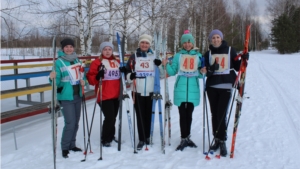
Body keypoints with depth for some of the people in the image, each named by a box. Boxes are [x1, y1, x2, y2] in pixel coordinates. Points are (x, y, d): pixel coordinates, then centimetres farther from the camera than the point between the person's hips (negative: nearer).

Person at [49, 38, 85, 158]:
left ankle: (72, 145, 29)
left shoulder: (76, 60, 7)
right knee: (70, 123, -8)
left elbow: (81, 74, 18)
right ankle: (65, 147, 11)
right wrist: (53, 78, -35)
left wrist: (83, 80, -2)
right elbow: (57, 82, -14)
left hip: (77, 96, 6)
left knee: (76, 122, 13)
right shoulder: (59, 62, -11)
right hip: (66, 97, -6)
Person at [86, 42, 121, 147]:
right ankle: (105, 140, 11)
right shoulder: (97, 62, -5)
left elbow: (121, 75, 24)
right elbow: (90, 79, -10)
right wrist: (98, 76, -28)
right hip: (105, 96, -6)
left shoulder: (117, 62, 12)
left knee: (113, 117, 15)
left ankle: (111, 136, 35)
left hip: (116, 95, 6)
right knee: (109, 117, -8)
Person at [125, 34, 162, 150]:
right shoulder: (134, 56, 5)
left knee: (148, 114, 8)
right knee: (140, 115, 1)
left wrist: (160, 66, -12)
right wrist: (130, 76, -16)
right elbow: (127, 71, 5)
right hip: (137, 91, -1)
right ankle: (142, 139, 12)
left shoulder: (154, 56, 7)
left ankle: (147, 136, 25)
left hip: (151, 91, 1)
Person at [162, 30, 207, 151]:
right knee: (183, 115, -1)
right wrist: (166, 65, -13)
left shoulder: (198, 56, 9)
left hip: (193, 89, 1)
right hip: (181, 89, -1)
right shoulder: (178, 56, 8)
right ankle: (184, 139, 6)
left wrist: (202, 72, -13)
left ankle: (187, 137, 22)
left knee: (189, 114, 9)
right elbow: (172, 72, 3)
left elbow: (200, 74, 8)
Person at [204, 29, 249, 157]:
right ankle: (217, 139, 19)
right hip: (212, 86, 3)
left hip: (226, 86, -2)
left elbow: (237, 66, 9)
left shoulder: (230, 50, 6)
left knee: (221, 115, -9)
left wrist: (244, 60, -10)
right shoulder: (209, 53, 11)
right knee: (214, 114, 6)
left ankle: (222, 141, 3)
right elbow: (205, 69, 7)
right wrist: (210, 69, -14)